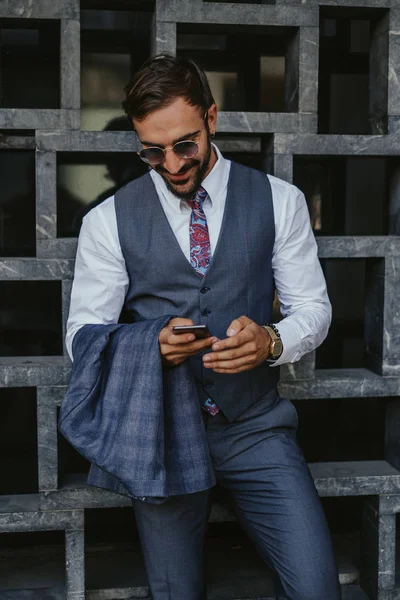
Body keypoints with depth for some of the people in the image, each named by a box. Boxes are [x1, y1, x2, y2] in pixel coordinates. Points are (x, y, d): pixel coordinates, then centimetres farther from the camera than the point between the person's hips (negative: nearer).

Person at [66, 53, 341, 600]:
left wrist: (271, 341, -20)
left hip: (257, 428, 0)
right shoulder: (108, 221, 0)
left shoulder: (279, 201, 1)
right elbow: (83, 334, 0)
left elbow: (313, 308, 3)